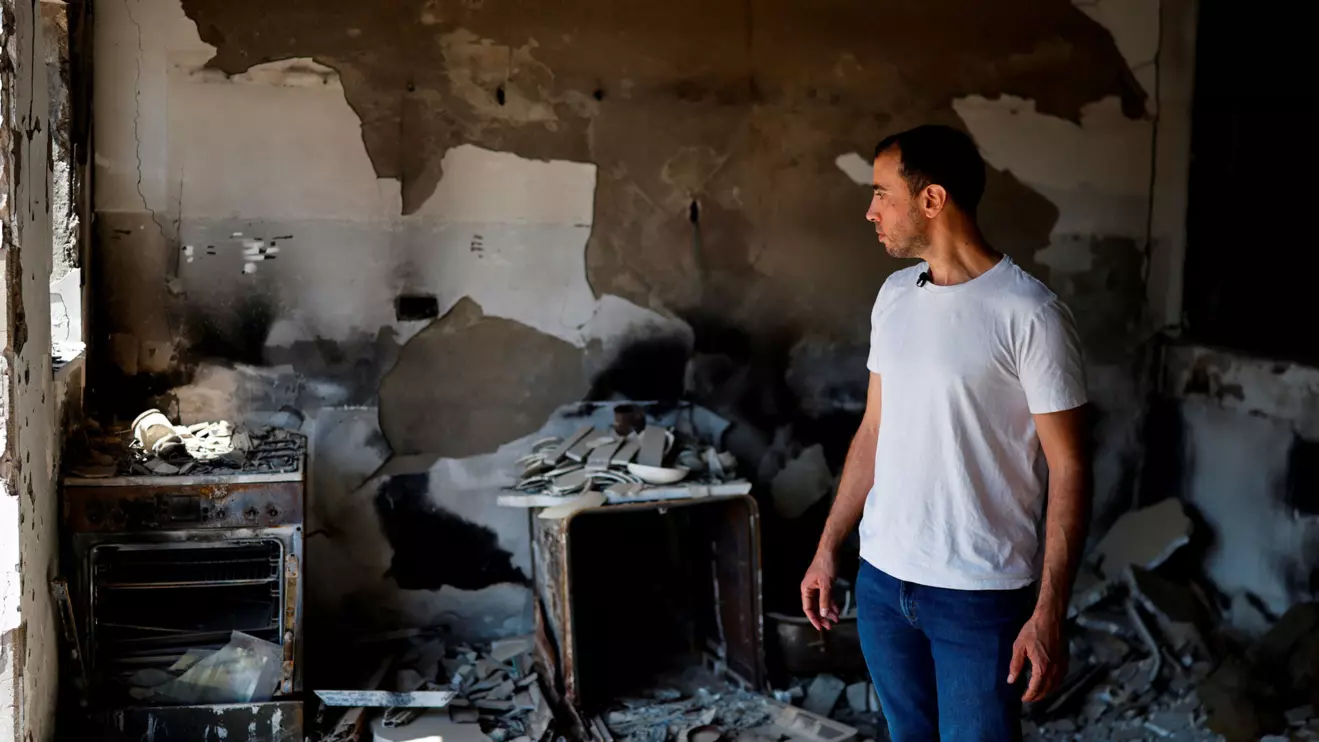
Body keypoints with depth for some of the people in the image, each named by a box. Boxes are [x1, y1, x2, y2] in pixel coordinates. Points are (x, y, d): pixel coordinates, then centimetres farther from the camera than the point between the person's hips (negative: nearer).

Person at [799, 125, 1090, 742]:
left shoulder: (1030, 313, -15)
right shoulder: (894, 296, 6)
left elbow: (1067, 466, -13)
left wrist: (1049, 613, -17)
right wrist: (828, 548, 12)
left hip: (981, 596, -6)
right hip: (882, 579, 6)